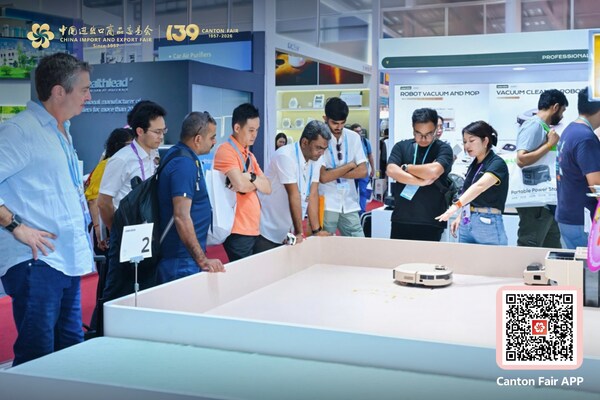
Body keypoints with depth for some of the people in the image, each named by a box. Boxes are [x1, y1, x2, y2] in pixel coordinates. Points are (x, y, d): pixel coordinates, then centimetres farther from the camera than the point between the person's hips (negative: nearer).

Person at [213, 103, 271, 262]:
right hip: (238, 231, -8)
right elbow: (240, 184, -23)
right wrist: (257, 182, -2)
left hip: (253, 229, 8)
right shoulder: (226, 151, -10)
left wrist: (251, 177, -11)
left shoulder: (249, 155, 17)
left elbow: (267, 188, 9)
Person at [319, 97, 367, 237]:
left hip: (349, 204, 4)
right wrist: (350, 165, -4)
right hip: (327, 205, -4)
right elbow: (323, 177, -14)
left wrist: (333, 173, -9)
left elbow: (362, 171, -1)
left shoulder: (353, 137, 5)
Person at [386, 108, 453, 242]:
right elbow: (391, 171, -9)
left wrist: (405, 167, -5)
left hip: (430, 222, -3)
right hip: (401, 220, 3)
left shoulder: (443, 149, -1)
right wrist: (421, 181, -15)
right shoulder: (401, 146, 8)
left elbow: (433, 171, -20)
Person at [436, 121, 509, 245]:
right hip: (466, 223, 7)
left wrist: (456, 205, -42)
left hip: (488, 224, -7)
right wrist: (460, 217, 8)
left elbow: (479, 186, -29)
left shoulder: (497, 164, -12)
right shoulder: (473, 165, 12)